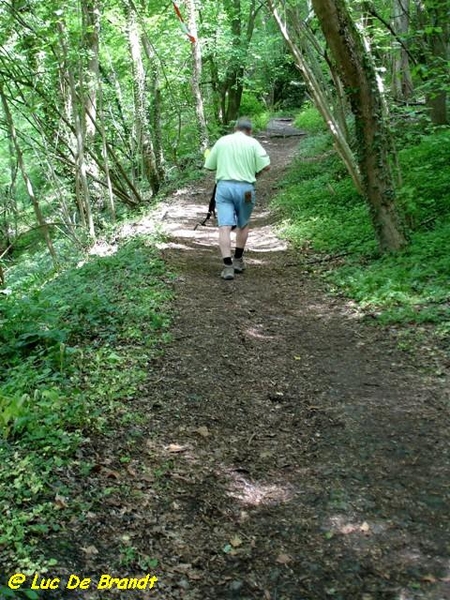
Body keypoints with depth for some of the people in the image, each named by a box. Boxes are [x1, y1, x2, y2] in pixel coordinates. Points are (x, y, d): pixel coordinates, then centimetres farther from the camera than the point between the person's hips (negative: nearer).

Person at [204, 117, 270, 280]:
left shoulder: (222, 141, 10)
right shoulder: (253, 143, 4)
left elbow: (209, 166, 12)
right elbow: (266, 165, -4)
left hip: (224, 186, 0)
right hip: (245, 188, 0)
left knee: (224, 227, -6)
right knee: (243, 225, 20)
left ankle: (228, 266, -16)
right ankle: (238, 260, 27)